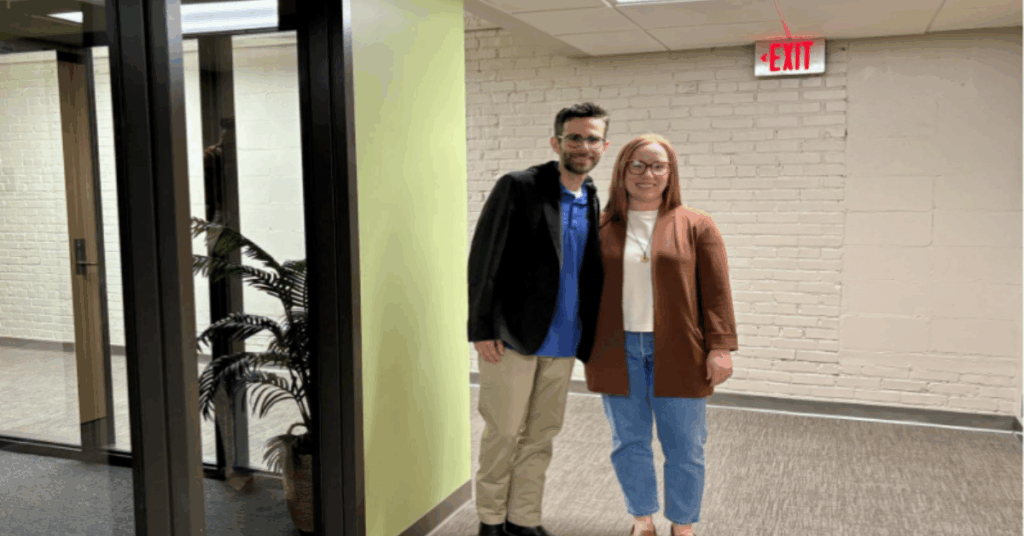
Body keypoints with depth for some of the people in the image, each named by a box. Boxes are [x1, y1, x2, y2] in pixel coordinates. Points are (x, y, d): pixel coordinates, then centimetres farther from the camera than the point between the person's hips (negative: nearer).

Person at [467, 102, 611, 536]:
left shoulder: (592, 203, 10)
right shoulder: (517, 188, -8)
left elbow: (589, 275, 14)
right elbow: (483, 260, -10)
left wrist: (588, 337, 8)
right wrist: (482, 329, -13)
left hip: (562, 341, 6)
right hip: (513, 335, -5)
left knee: (541, 435, 13)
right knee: (503, 432, 3)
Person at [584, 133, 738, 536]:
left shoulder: (695, 226, 1)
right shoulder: (602, 227, 5)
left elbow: (716, 292, -1)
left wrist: (720, 347, -8)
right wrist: (587, 348, 7)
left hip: (675, 352, -1)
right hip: (618, 351, 2)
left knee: (684, 446, 6)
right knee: (629, 442, 11)